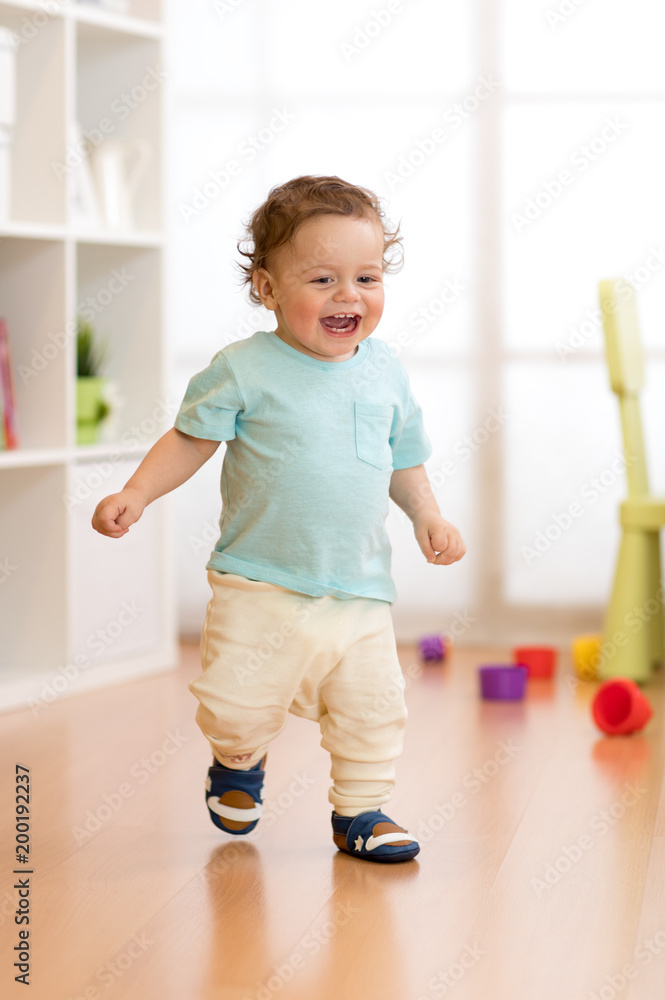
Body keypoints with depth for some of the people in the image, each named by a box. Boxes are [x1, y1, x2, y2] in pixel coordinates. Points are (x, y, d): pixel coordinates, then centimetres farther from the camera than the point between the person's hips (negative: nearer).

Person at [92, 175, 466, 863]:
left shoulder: (385, 373, 5)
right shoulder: (244, 369, -9)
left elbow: (403, 459, 17)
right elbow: (191, 439, -2)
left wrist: (428, 517, 5)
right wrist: (136, 494, -13)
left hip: (360, 589, 4)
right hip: (259, 582, -3)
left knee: (372, 707, 1)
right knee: (237, 704, -4)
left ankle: (359, 811, 23)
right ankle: (239, 762, 30)